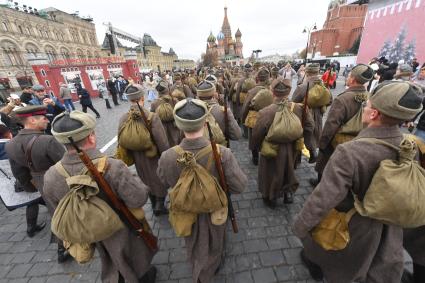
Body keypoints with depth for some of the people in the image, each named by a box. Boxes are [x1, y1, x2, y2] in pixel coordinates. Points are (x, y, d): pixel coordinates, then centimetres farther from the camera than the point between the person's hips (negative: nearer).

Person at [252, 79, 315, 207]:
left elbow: (256, 135, -18)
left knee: (271, 173, 20)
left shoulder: (265, 112, -28)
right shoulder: (299, 108, -16)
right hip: (291, 149, 3)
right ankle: (289, 192, 42)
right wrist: (307, 144, 12)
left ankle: (270, 198, 39)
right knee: (288, 170, 30)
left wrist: (256, 147, 2)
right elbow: (309, 127, -3)